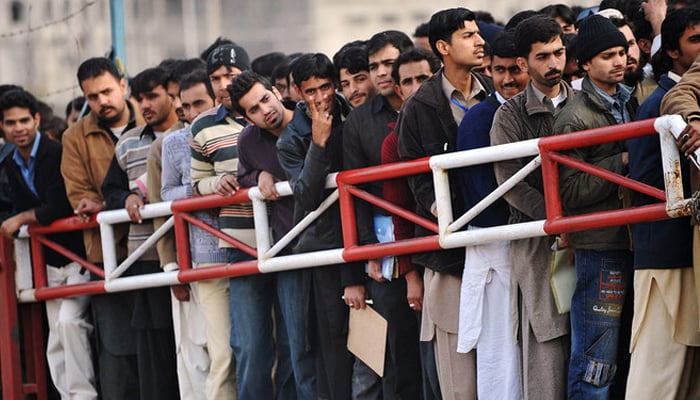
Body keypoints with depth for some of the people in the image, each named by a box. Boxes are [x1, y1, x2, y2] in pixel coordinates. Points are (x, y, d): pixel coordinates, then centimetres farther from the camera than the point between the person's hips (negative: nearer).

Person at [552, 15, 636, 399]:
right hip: (600, 243, -7)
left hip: (632, 237, 7)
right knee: (596, 357, -6)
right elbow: (570, 194, -13)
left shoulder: (629, 101, 15)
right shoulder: (575, 118, -8)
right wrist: (622, 162, -14)